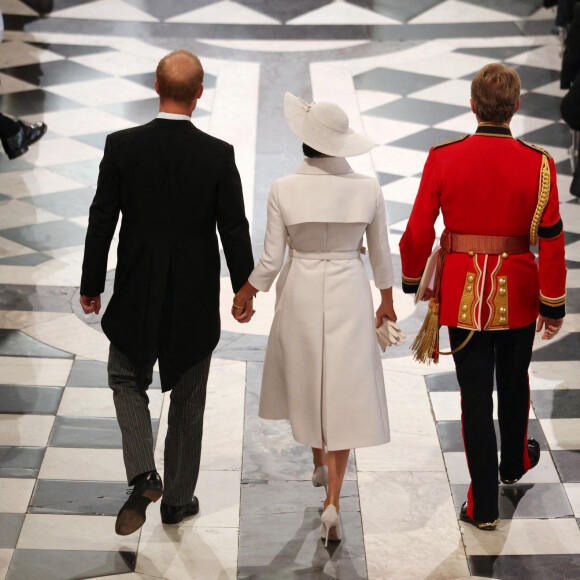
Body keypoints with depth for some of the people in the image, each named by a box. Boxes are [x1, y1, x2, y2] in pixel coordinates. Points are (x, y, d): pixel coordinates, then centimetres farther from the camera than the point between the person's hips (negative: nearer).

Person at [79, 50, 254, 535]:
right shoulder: (218, 155, -13)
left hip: (136, 296, 0)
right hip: (196, 301, 0)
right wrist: (244, 290, 6)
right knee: (188, 400, 16)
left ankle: (143, 476, -1)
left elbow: (101, 222, -7)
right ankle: (178, 499, 26)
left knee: (128, 381, 20)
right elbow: (234, 230, -8)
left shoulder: (122, 147, -12)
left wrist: (92, 286, 5)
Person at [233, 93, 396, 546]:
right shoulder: (368, 189, -10)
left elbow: (270, 260, -8)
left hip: (300, 293, 0)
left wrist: (244, 296, 10)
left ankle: (320, 461, 46)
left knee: (306, 380, 25)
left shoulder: (284, 191, -14)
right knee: (345, 392, 6)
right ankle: (332, 500, -2)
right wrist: (387, 301, 17)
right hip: (349, 294, 0)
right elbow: (381, 255, 1)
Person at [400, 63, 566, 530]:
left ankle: (484, 506, 11)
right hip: (517, 295, 1)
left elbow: (419, 232, -5)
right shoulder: (538, 164, -11)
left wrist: (412, 279, 12)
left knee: (475, 395, 7)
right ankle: (514, 462, 49)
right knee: (514, 382, 24)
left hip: (463, 294, -1)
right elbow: (551, 240, -9)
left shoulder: (443, 159, -11)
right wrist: (553, 303, 2)